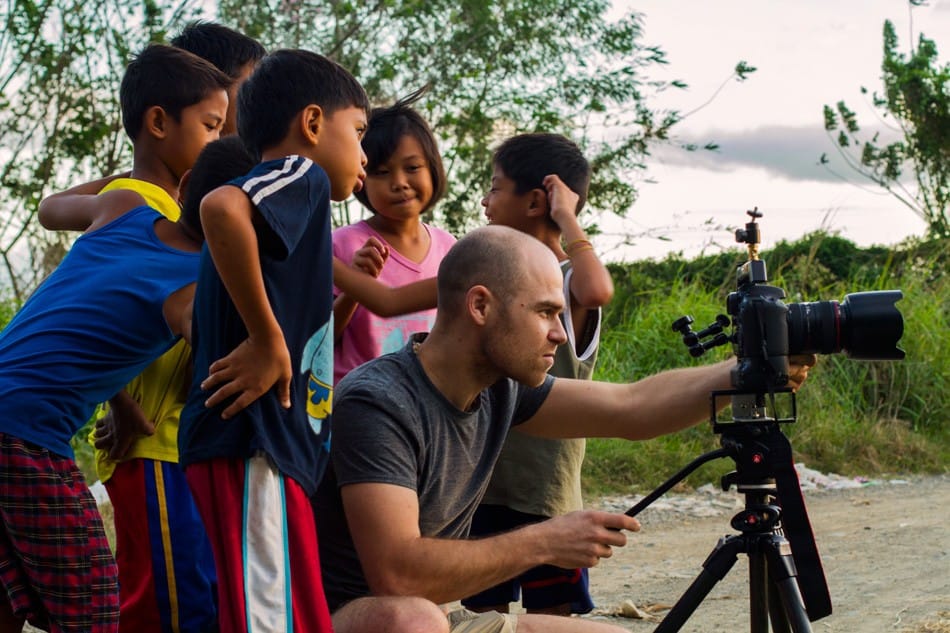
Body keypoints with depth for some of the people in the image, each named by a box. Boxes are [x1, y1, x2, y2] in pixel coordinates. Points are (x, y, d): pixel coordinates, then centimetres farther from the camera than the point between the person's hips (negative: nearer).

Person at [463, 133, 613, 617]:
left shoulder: (567, 279, -10)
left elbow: (597, 292, -37)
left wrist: (567, 217, -23)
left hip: (546, 491, -7)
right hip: (486, 485, 7)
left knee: (552, 614, 4)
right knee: (484, 612, 14)